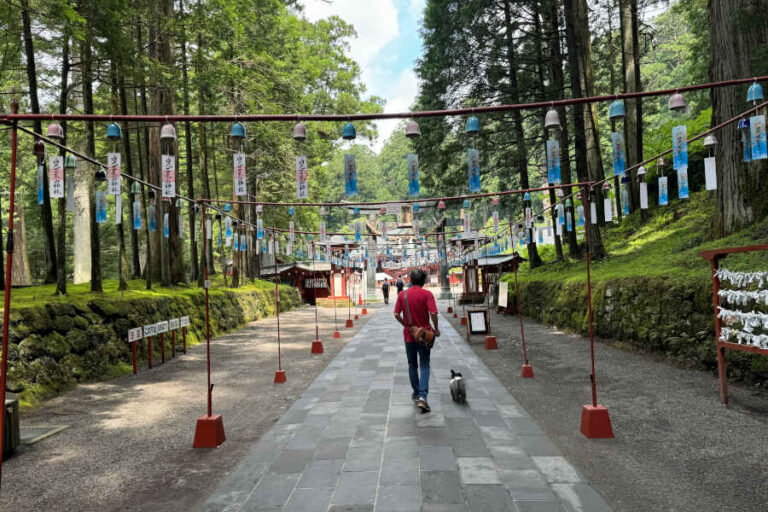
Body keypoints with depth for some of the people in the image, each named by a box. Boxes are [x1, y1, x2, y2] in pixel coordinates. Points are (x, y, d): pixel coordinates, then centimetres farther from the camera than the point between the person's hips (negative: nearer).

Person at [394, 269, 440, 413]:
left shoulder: (402, 295, -2)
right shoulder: (427, 294, -10)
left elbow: (397, 315, -3)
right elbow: (433, 313, -19)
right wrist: (436, 329, -5)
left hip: (409, 335, 2)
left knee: (412, 365, 17)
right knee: (424, 366, 5)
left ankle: (416, 394, 27)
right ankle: (422, 397, -9)